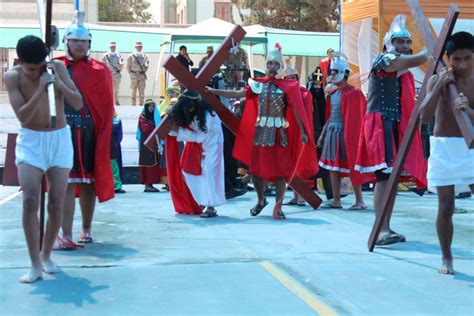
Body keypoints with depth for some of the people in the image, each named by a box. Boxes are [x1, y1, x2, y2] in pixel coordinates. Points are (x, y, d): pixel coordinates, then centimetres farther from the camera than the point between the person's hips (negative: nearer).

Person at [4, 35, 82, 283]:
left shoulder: (57, 68, -5)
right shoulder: (12, 77, -10)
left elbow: (78, 104, -6)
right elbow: (23, 116, -18)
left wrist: (58, 83, -21)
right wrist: (41, 88, -27)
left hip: (60, 139, 2)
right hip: (30, 141, -2)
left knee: (56, 205, 1)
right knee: (30, 201, -16)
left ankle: (46, 255, 21)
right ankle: (35, 265, -10)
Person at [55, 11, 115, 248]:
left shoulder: (99, 70, 3)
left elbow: (106, 108, 2)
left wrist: (103, 137, -3)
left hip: (89, 133, 1)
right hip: (63, 129, -1)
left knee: (88, 182, 10)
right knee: (67, 182, -5)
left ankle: (86, 230, 26)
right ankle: (66, 235, -6)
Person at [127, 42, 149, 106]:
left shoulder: (144, 56, 9)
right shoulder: (131, 56, 2)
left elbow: (147, 65, 15)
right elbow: (128, 66, 5)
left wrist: (144, 72, 7)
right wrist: (131, 74, 2)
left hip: (142, 76, 2)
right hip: (134, 76, -2)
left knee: (142, 91, 0)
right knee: (134, 91, -1)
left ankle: (141, 104, 4)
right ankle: (133, 105, 3)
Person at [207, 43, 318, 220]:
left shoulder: (287, 86, -1)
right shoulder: (258, 84, 6)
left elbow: (296, 109, -5)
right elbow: (237, 94, 1)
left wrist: (302, 131, -12)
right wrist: (213, 91, -5)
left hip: (279, 133, -3)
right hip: (260, 131, 3)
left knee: (280, 170, -1)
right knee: (256, 169, 6)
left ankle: (278, 208, 9)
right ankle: (261, 200, 29)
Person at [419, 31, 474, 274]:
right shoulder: (437, 80, -2)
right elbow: (424, 116, -12)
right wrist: (439, 86, -19)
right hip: (444, 147, -1)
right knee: (445, 206, 1)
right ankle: (446, 258, 15)